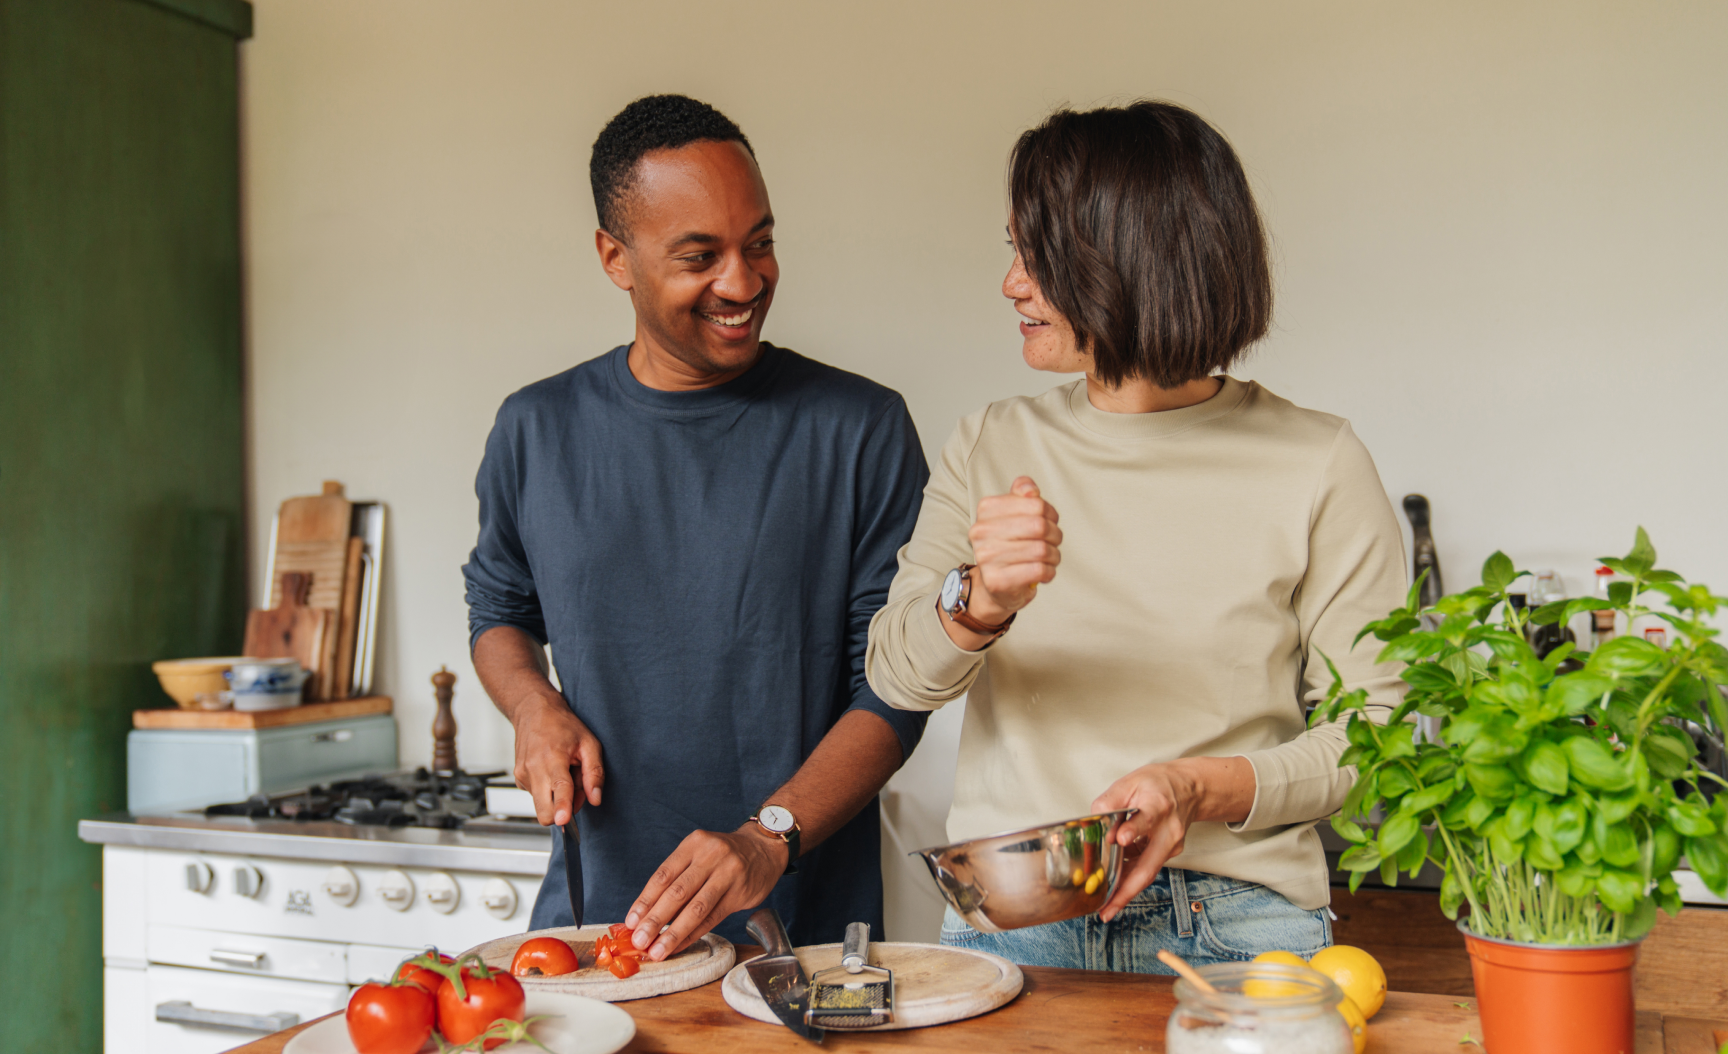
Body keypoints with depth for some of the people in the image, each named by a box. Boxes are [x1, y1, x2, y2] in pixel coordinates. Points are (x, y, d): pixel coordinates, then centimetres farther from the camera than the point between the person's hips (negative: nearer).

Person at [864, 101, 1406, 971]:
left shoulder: (1316, 466, -1)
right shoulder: (991, 448, 9)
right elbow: (896, 676, 0)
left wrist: (1205, 789, -14)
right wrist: (978, 604, -21)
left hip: (1233, 924, -1)